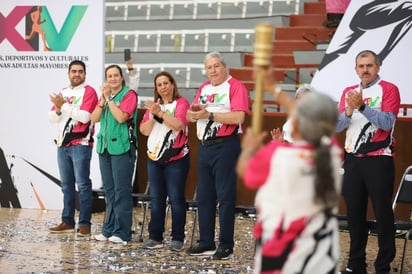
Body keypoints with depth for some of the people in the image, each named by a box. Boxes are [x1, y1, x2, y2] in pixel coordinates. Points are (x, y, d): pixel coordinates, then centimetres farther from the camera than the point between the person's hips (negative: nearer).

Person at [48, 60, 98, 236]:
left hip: (80, 145, -7)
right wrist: (58, 110, -9)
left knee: (83, 184, -6)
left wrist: (63, 106, -13)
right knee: (66, 185, 10)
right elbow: (51, 118, 12)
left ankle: (84, 223, -5)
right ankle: (67, 221, 14)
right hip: (62, 144, 7)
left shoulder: (88, 92, -4)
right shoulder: (63, 92, 17)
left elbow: (84, 116, -18)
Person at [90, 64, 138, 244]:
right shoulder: (106, 95, 16)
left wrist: (109, 98, -10)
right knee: (109, 191, 11)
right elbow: (95, 118, 6)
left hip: (122, 147, -7)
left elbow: (121, 117, -17)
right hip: (105, 147, 7)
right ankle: (108, 230, 16)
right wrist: (103, 99, -4)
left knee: (121, 191, -6)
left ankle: (122, 233, -3)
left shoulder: (129, 94, -4)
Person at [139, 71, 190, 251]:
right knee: (156, 198, 6)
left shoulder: (181, 103, -2)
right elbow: (144, 130, 4)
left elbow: (178, 124, -18)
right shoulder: (153, 105, 14)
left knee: (176, 199, -4)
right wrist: (153, 114, -10)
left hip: (176, 158, -5)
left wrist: (160, 112, -18)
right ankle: (155, 237, 11)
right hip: (154, 157, 5)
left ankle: (177, 238, 2)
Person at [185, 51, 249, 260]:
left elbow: (238, 117, -19)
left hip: (226, 146, -8)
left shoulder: (235, 87, -7)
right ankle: (206, 243, 18)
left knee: (225, 196, -4)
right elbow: (190, 116, 14)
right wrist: (195, 111, -9)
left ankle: (226, 246, 1)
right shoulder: (203, 88, 17)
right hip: (205, 147, 8)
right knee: (204, 196, 10)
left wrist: (209, 114, -16)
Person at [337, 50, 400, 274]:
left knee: (383, 213, -3)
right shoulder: (348, 92, 12)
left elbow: (387, 121, -16)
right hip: (352, 159, 5)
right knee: (354, 212, 10)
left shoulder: (388, 89, -2)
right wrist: (349, 111, -15)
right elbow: (337, 126, 4)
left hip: (378, 160, -5)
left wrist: (362, 106, -25)